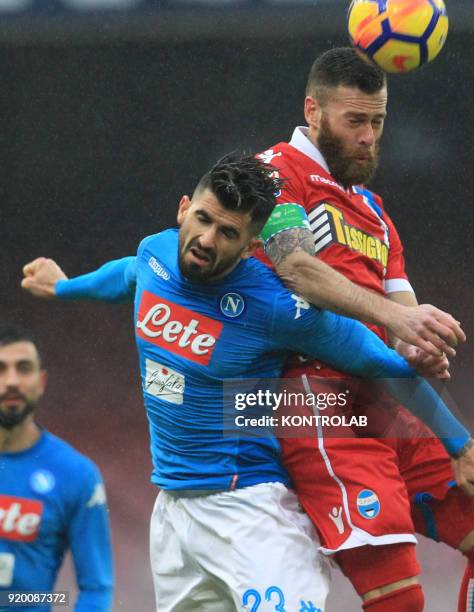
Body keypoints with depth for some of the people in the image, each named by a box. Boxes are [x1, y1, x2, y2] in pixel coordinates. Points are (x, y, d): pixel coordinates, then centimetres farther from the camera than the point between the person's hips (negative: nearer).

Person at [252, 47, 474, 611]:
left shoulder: (372, 209, 26)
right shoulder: (279, 172, 1)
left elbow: (403, 304, 17)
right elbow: (295, 268, -17)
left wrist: (420, 352, -9)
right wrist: (390, 315, -31)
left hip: (389, 406, 8)